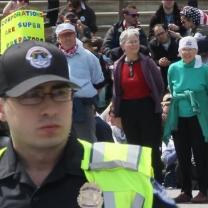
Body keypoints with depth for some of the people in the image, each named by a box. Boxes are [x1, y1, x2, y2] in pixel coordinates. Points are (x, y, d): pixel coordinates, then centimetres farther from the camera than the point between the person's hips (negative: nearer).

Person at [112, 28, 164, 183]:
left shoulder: (147, 62, -4)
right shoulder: (118, 66, 5)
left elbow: (159, 85, -1)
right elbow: (117, 91, 10)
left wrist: (155, 103, -2)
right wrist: (116, 112, 7)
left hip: (147, 108, -3)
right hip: (128, 110, 4)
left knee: (152, 147, -1)